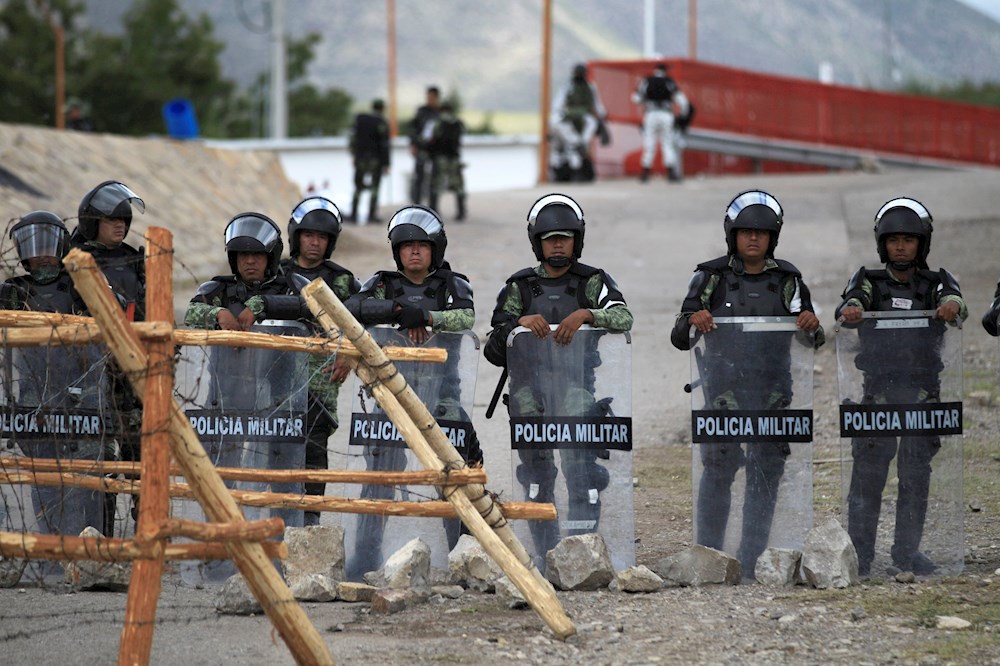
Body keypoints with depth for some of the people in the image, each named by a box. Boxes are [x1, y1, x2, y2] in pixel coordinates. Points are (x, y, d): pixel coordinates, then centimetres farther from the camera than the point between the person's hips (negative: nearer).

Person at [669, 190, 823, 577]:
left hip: (772, 389, 2)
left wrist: (812, 326, -16)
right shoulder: (711, 278, 4)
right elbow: (680, 339, 3)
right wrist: (692, 322, -19)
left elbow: (812, 342, 7)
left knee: (766, 473, 2)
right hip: (723, 386, -2)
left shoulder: (787, 280, 8)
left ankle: (752, 560, 9)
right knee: (718, 470, -5)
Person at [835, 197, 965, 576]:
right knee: (867, 472, -5)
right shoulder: (870, 281, 7)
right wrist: (850, 309, -39)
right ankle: (860, 553, 0)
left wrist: (952, 306, -39)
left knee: (916, 474, 2)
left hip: (922, 392, 1)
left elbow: (953, 301, -14)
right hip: (877, 390, -1)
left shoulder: (935, 284, 8)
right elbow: (855, 299, -14)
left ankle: (908, 552, 10)